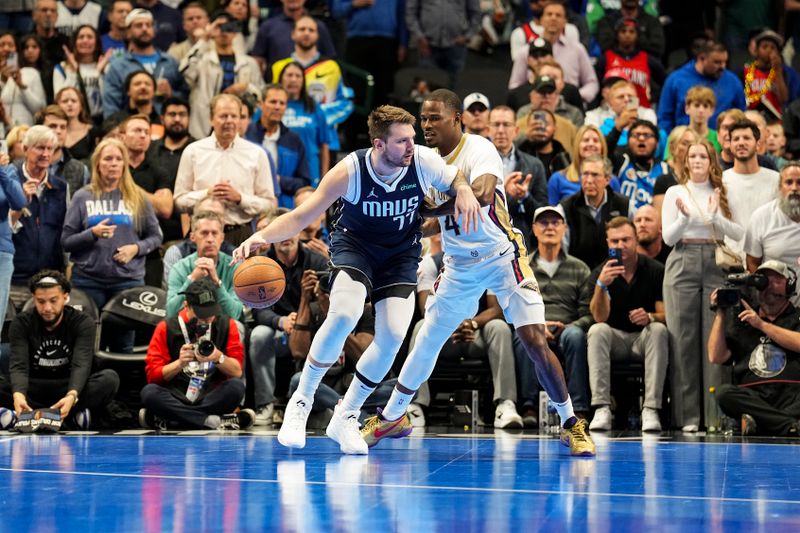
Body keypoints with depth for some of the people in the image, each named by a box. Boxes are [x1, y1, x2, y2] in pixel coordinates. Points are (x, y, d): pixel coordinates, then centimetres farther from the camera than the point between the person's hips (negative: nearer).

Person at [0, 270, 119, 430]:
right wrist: (18, 395, -43)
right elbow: (19, 365, -19)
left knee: (110, 378, -29)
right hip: (34, 389, 1)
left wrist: (71, 396, -44)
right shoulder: (21, 323, -6)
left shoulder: (83, 323, -8)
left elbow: (81, 365, -22)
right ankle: (72, 414, -27)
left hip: (70, 388, -1)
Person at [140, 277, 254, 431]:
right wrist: (180, 363, -21)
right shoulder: (166, 328, 2)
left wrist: (219, 358, -21)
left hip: (212, 397, 1)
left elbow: (237, 371, -1)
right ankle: (216, 421, -35)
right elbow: (153, 375, -4)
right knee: (149, 392, -31)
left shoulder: (227, 325, 5)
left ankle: (165, 419, -31)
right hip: (176, 397, -1)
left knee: (237, 387, -30)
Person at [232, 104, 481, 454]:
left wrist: (464, 191, -23)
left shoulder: (423, 161, -21)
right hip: (354, 244, -3)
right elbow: (301, 217, -23)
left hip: (401, 252, 3)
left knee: (393, 335, -14)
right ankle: (301, 401, -9)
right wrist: (264, 235, -42)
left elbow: (456, 179, 2)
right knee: (344, 315, -30)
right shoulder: (350, 171, -26)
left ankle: (345, 418, 6)